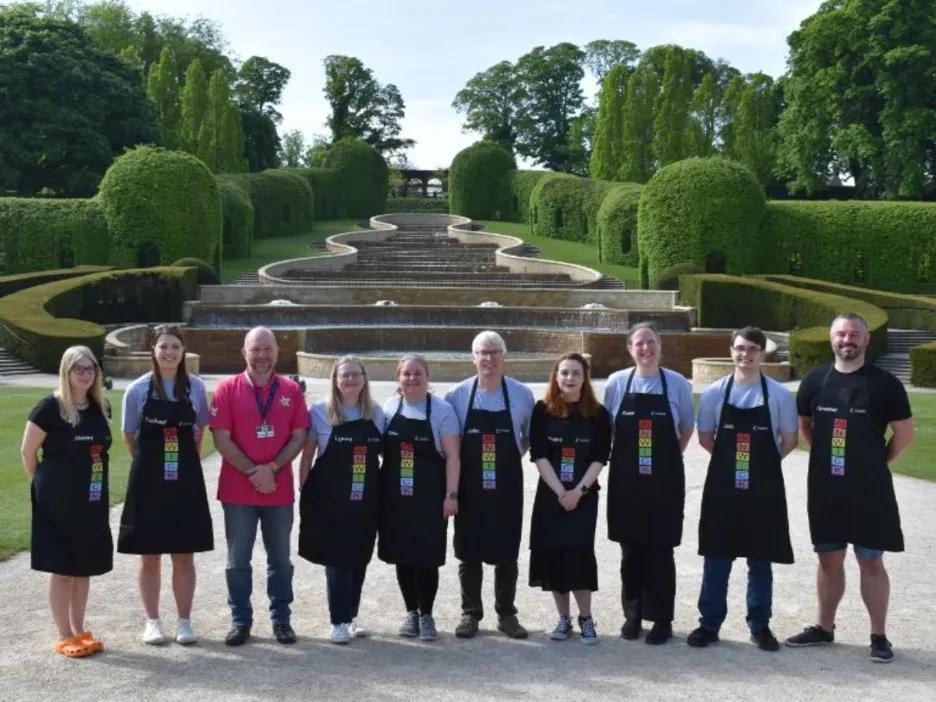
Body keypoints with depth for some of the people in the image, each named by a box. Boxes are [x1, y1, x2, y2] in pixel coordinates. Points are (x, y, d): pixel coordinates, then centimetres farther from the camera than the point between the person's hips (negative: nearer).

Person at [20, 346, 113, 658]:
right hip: (59, 502, -6)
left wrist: (95, 486, 13)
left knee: (84, 567, 12)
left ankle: (79, 631, 23)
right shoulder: (50, 407, -12)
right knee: (62, 568, 1)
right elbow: (27, 451, -7)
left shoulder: (101, 407, 5)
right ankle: (64, 637, 10)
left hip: (93, 501, 6)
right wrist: (43, 485, 0)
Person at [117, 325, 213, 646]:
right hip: (148, 479, -1)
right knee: (150, 556, 6)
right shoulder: (137, 390, -3)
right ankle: (152, 621, 17)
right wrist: (151, 461, 10)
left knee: (184, 555, 6)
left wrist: (184, 459, 9)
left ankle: (184, 621, 15)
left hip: (186, 479, 1)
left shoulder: (195, 387, 0)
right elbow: (129, 436, 7)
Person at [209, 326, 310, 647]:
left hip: (280, 489, 2)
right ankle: (240, 621, 16)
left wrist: (273, 469, -12)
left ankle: (281, 620, 20)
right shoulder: (227, 389, -2)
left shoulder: (291, 390, 3)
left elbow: (299, 435, 1)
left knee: (280, 558, 10)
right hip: (237, 489, -1)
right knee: (238, 559, 6)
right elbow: (221, 438, -7)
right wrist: (252, 472, -13)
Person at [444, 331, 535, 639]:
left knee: (506, 553, 7)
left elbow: (531, 436, 12)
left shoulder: (522, 394, -2)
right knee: (469, 552, 7)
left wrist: (514, 456, -2)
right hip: (469, 486, 0)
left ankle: (506, 614, 20)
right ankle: (470, 613, 19)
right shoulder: (457, 395, -3)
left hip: (507, 485, 0)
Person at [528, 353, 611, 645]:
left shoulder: (598, 414, 0)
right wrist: (560, 492, -12)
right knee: (553, 554, 2)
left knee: (579, 553, -10)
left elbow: (600, 458, -3)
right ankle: (563, 618, 16)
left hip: (584, 495, -1)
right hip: (550, 494, 1)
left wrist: (579, 490, -14)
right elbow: (539, 455, -5)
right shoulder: (543, 410, -1)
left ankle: (586, 618, 3)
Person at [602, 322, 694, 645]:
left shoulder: (678, 384, -2)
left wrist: (667, 458, 5)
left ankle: (662, 619, 14)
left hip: (664, 480, -1)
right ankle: (632, 615, 21)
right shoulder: (616, 383, 0)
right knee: (630, 550, 8)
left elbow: (687, 428, 9)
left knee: (661, 551, 3)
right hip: (626, 479, 1)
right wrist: (619, 458, 5)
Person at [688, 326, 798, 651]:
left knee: (761, 560, 10)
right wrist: (732, 458, 2)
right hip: (722, 486, 1)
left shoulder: (779, 395, -4)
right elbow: (705, 438, 8)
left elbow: (789, 441, 4)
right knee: (716, 558, 6)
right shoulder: (715, 392, -1)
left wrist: (762, 463, 2)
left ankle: (760, 625, 22)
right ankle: (709, 624, 16)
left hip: (764, 488, 0)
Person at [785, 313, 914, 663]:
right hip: (825, 487, 3)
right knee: (829, 559, 13)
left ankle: (879, 636, 12)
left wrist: (878, 462, 4)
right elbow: (803, 423, 17)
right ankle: (824, 627, 25)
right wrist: (826, 453, 9)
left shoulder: (884, 383, -7)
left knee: (871, 561, 2)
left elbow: (905, 433, -2)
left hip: (869, 489, -3)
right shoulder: (815, 380, 3)